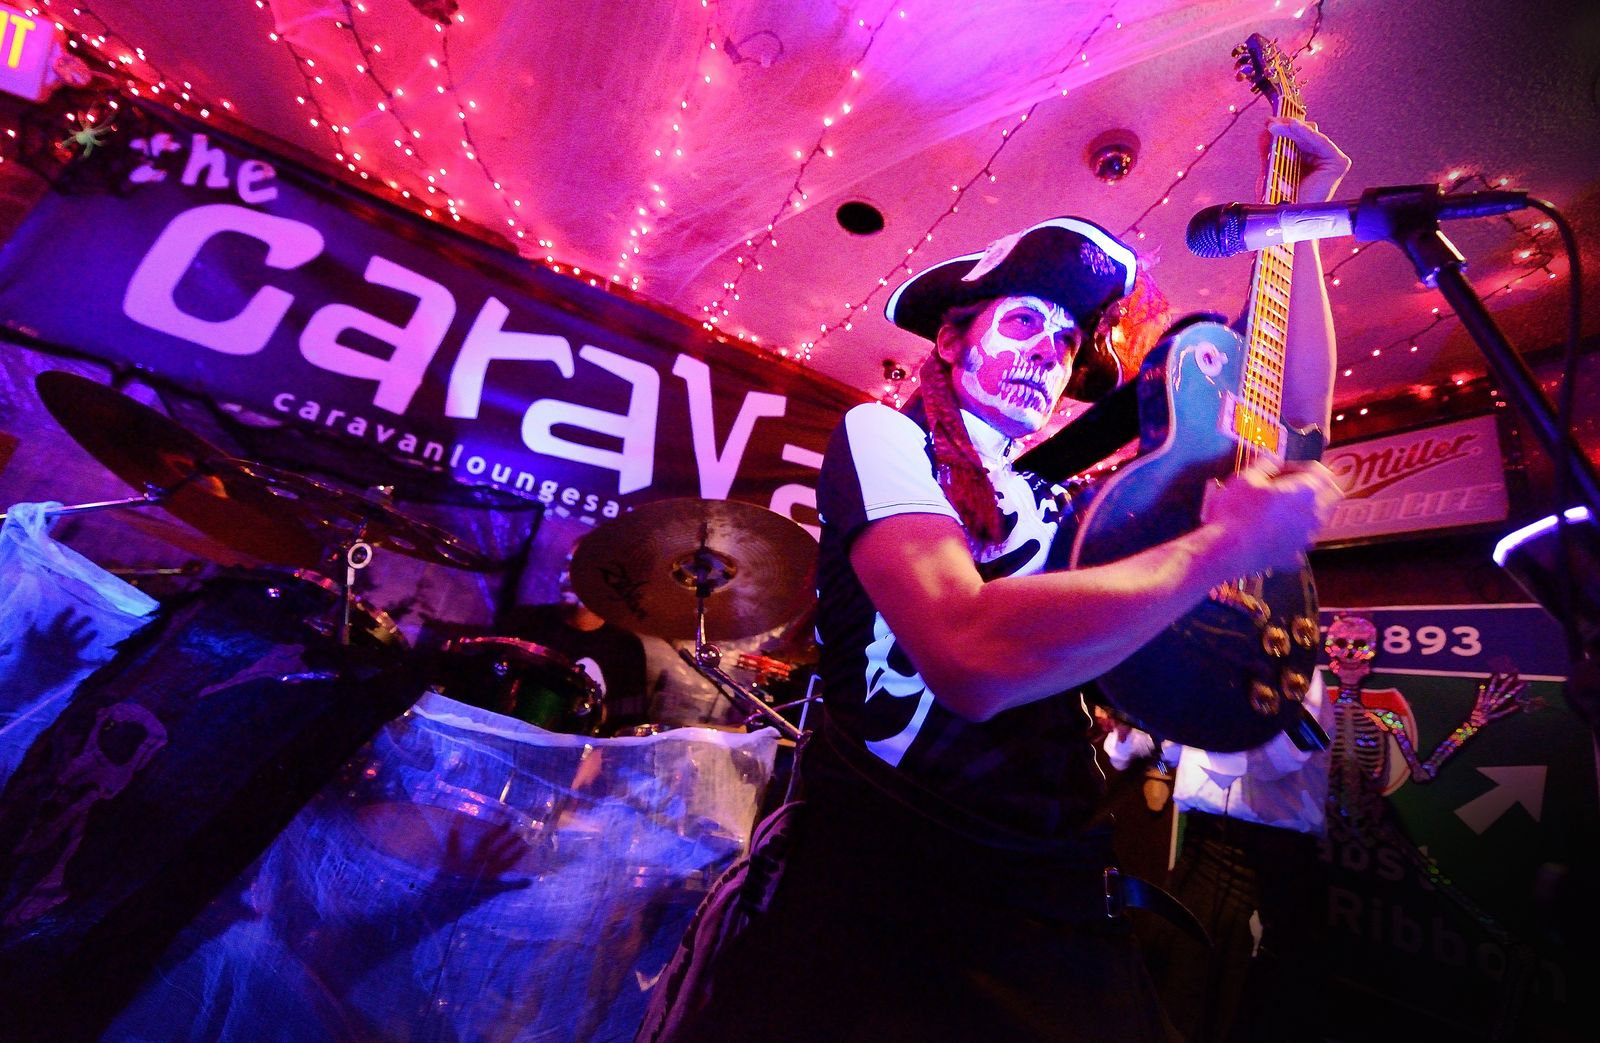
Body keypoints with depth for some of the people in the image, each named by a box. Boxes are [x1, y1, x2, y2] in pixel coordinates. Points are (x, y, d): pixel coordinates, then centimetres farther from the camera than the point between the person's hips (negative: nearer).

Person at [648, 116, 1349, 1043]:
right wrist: (1228, 542, -12)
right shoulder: (883, 435, -4)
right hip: (882, 880, -6)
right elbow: (974, 656, -22)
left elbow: (1297, 417, 19)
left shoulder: (1064, 500, 13)